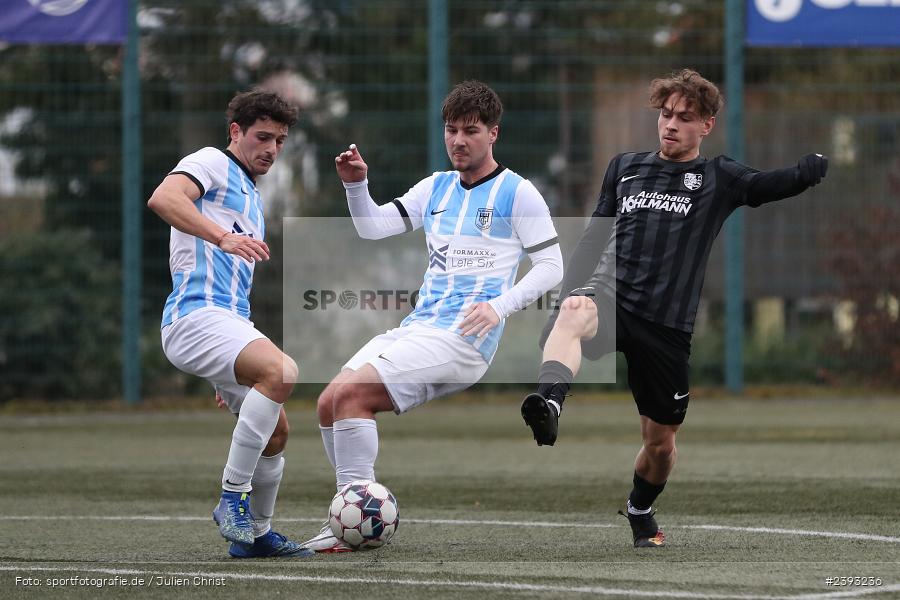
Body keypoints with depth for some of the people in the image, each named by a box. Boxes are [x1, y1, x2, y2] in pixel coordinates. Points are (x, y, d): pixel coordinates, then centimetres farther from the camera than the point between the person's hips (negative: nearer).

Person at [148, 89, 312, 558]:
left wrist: (233, 377, 34)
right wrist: (223, 237, -35)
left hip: (231, 323, 10)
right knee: (281, 372, -31)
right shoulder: (211, 164, 0)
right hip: (196, 314, -10)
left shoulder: (250, 196, 29)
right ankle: (233, 498, -25)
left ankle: (255, 534, 26)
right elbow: (163, 199, -22)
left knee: (276, 431, 10)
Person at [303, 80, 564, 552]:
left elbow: (551, 265, -2)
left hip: (462, 338, -7)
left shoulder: (517, 193, 0)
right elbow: (372, 227, 12)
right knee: (329, 402, -6)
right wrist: (355, 184, -7)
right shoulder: (436, 188, 19)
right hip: (417, 328, 7)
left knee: (351, 392, -24)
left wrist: (500, 305, -15)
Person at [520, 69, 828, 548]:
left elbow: (781, 184, -8)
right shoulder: (625, 167, 16)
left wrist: (818, 162, -29)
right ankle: (549, 405, -60)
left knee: (660, 440, 11)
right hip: (609, 296, 0)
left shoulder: (719, 179, 8)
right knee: (575, 310, -38)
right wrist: (567, 300, 17)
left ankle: (640, 510, 40)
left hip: (667, 324, 0)